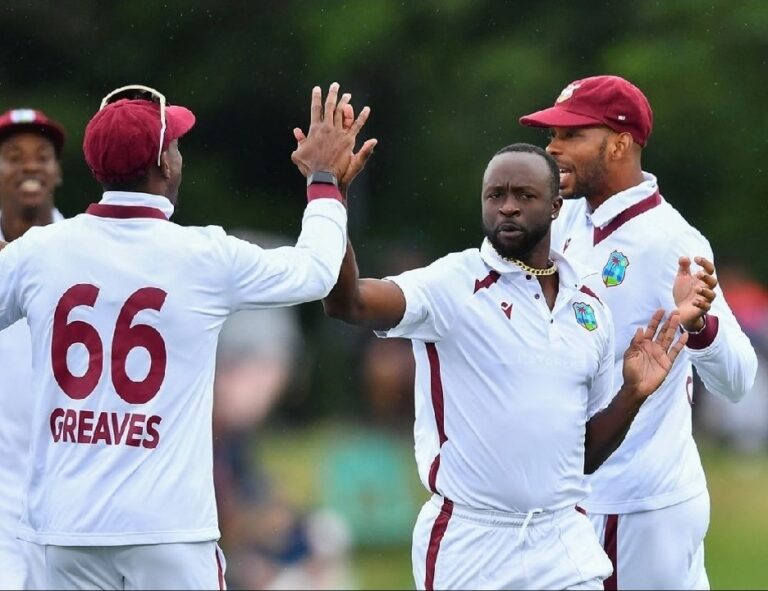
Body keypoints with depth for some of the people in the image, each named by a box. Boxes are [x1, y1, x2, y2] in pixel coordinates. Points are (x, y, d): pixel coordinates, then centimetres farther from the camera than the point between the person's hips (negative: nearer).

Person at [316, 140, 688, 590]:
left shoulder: (589, 303, 9)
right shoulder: (452, 286, -6)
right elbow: (349, 303, -26)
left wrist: (633, 394, -2)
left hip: (565, 548, 4)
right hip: (466, 548, -4)